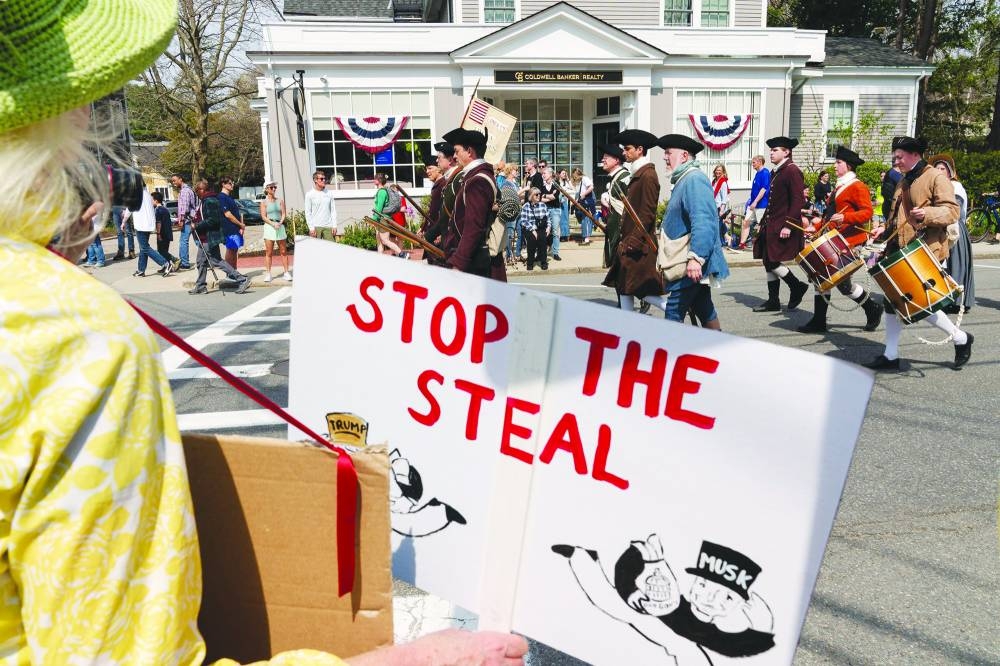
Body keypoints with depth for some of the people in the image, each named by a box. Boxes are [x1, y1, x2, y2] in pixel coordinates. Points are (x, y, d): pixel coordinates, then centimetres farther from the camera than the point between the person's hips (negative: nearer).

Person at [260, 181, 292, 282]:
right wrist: (273, 224, -17)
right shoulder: (264, 202, 3)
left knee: (283, 251, 2)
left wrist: (280, 223, -13)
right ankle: (268, 273, 3)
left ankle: (286, 273, 5)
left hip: (280, 226, 2)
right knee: (269, 252, -1)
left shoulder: (280, 201, 10)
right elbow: (263, 216, -3)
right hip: (269, 227, -2)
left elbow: (283, 214, 5)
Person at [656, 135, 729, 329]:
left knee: (673, 315, -8)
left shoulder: (694, 179, -15)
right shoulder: (684, 180, 18)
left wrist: (695, 258, -32)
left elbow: (703, 223, -26)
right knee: (704, 310, 16)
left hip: (691, 265, -11)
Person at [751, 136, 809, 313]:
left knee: (771, 261, -12)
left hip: (783, 227, -9)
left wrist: (788, 226, -22)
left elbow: (798, 201, -17)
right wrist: (764, 223, 18)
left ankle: (797, 286, 6)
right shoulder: (776, 172, 17)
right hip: (771, 225, 9)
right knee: (768, 262, 8)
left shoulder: (792, 170, -10)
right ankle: (773, 301, 14)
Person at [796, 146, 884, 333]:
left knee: (842, 282, -7)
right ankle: (818, 321, 8)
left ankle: (873, 309, 16)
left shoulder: (858, 187, -9)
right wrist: (817, 226, 16)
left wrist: (845, 217, -32)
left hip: (850, 241, -9)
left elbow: (867, 212, -18)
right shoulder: (840, 187, 19)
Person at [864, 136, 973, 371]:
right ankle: (890, 355, 11)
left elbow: (952, 211, -16)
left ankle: (961, 338, 15)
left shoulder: (936, 177, -6)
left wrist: (926, 214, -32)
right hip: (900, 251, 8)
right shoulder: (903, 181, 19)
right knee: (893, 301, 6)